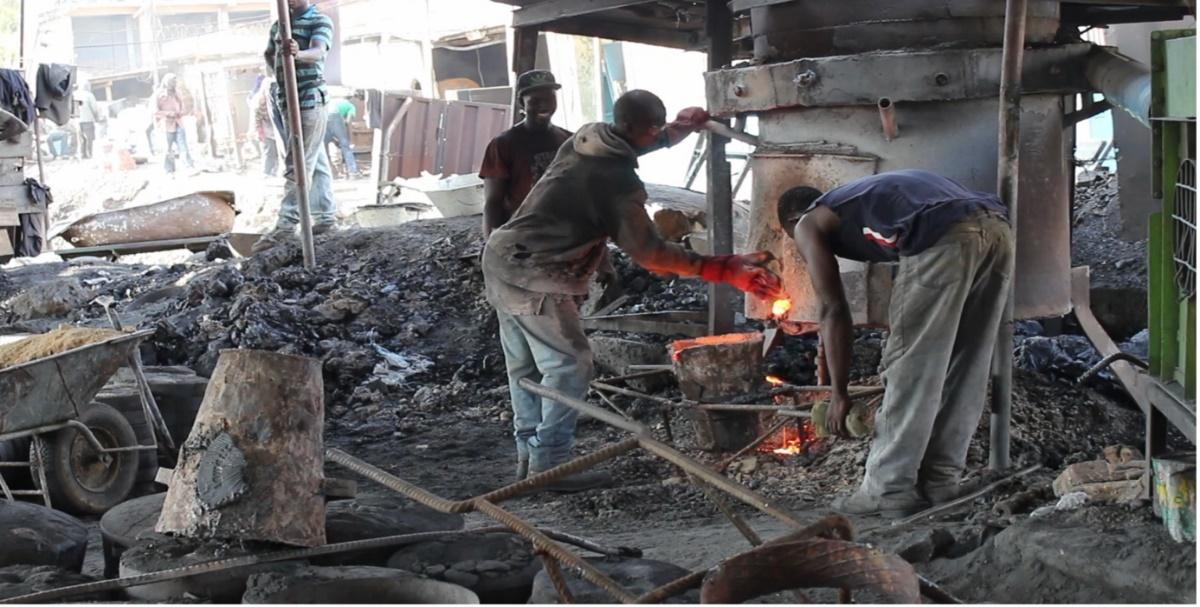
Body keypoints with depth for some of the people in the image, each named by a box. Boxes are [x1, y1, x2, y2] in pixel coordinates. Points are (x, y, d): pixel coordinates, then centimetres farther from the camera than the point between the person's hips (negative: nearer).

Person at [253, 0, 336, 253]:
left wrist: (298, 54, -46)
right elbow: (268, 54, 33)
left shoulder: (320, 21, -6)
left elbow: (318, 52, -25)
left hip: (310, 101, -7)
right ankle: (326, 216, 17)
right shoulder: (278, 25, 15)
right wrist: (279, 72, 15)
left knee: (298, 165, -11)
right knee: (316, 163, 12)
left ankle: (287, 225, -15)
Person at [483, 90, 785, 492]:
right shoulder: (619, 181, -18)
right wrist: (726, 269, -14)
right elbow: (649, 253, -15)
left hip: (500, 258, 10)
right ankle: (549, 465, 2)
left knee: (526, 366, 17)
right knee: (569, 366, -1)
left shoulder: (584, 140, 6)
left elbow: (625, 145, 31)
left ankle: (530, 455, 27)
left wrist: (677, 130, 34)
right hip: (534, 277, -10)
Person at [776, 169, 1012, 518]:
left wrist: (840, 395, 18)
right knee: (966, 369, 17)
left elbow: (834, 312, 13)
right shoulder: (860, 199, 40)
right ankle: (939, 480, 24)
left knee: (909, 363, 3)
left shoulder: (809, 225, 20)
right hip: (996, 227, 8)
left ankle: (889, 490, 7)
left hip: (945, 236, -7)